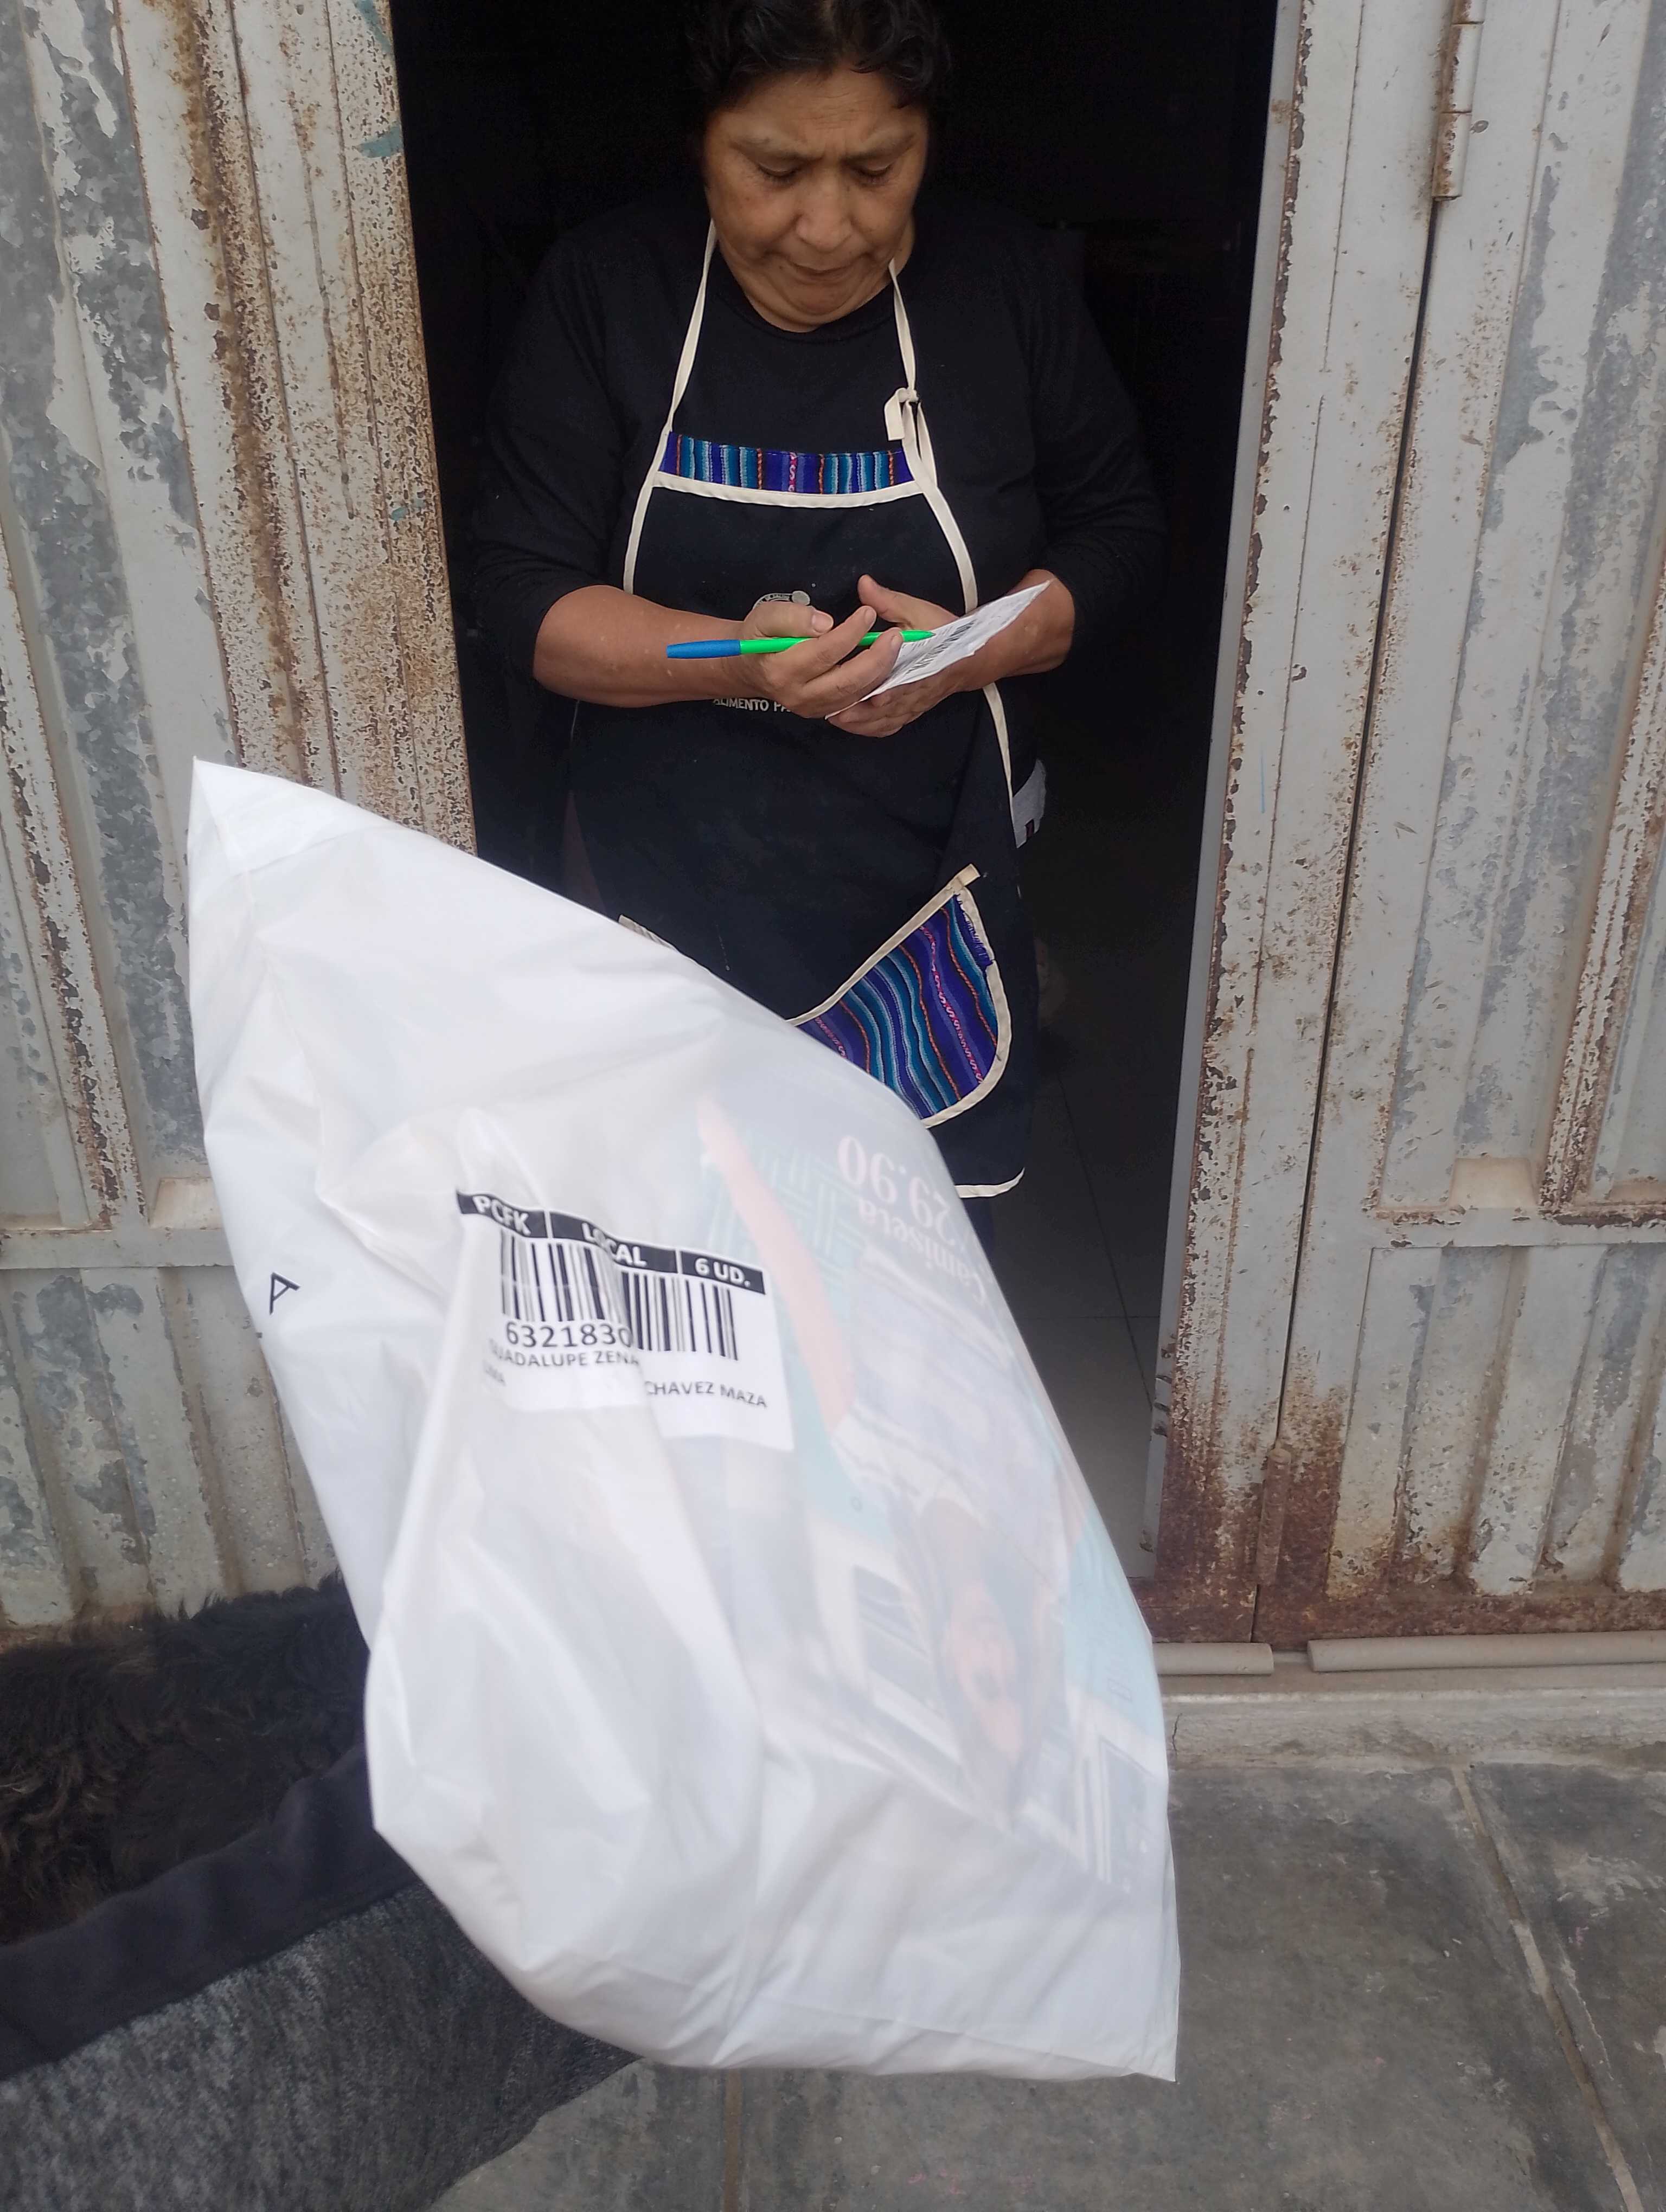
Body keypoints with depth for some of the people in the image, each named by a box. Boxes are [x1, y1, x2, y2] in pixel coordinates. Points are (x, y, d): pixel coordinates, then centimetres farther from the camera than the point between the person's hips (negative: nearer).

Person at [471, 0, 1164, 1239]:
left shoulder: (1010, 285, -3)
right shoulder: (604, 292, -6)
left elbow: (1119, 530, 3)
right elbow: (526, 595, -9)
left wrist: (972, 649, -19)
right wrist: (736, 661, -29)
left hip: (929, 887, 1)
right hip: (673, 896, 0)